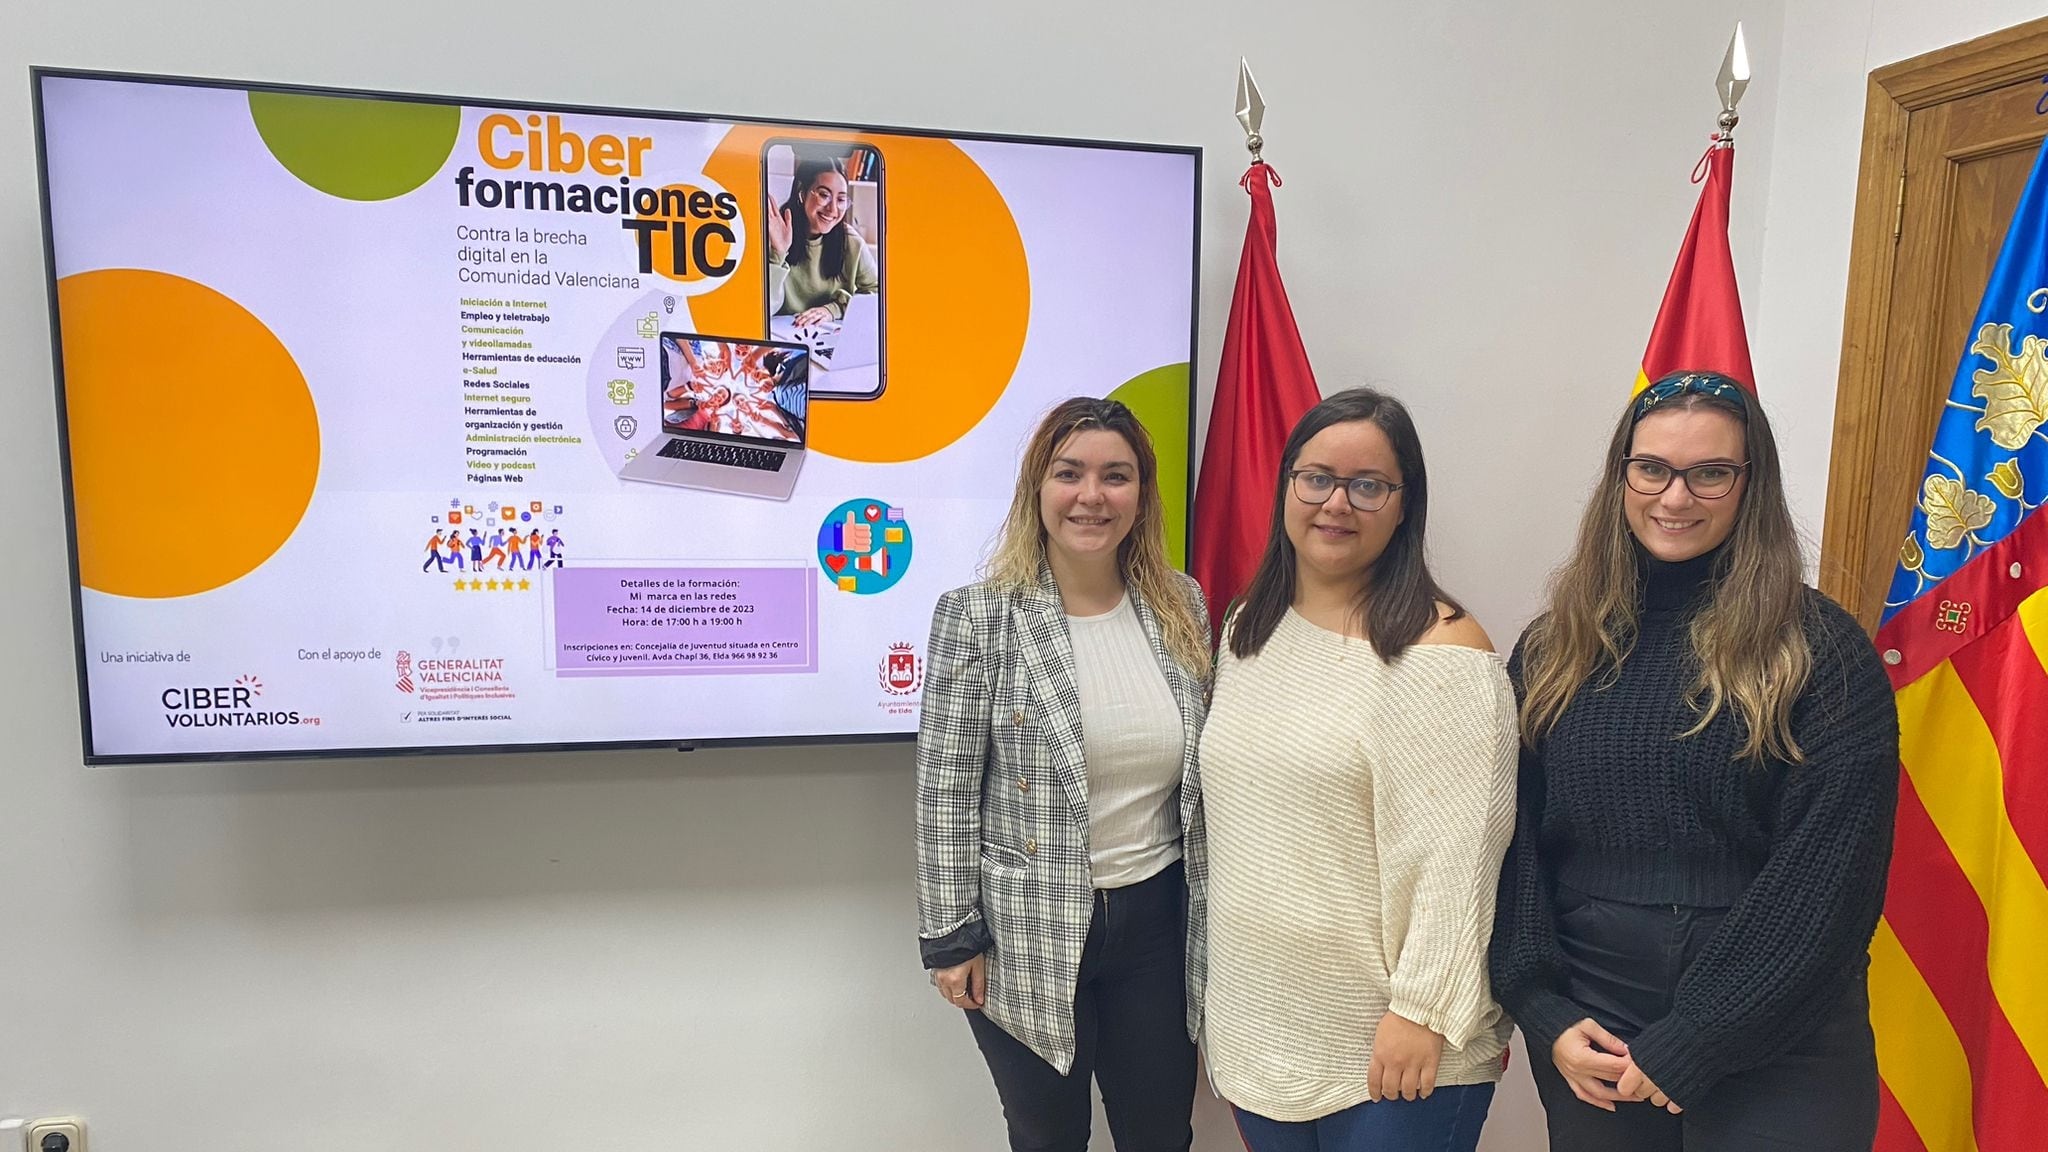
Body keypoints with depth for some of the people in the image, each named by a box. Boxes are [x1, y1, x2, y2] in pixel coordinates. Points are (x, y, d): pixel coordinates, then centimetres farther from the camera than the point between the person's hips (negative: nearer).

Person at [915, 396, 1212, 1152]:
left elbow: (1201, 767, 10)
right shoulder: (977, 616, -11)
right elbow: (947, 793, -9)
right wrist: (951, 937, -8)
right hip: (1029, 933, -3)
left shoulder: (1182, 606, 2)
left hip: (1157, 919, 4)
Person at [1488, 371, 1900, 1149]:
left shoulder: (1821, 651, -7)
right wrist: (1544, 1012, -7)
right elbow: (1515, 844, 1)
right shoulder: (1553, 649, 2)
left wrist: (1691, 1043, -14)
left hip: (1774, 1058, -3)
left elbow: (1825, 877, -12)